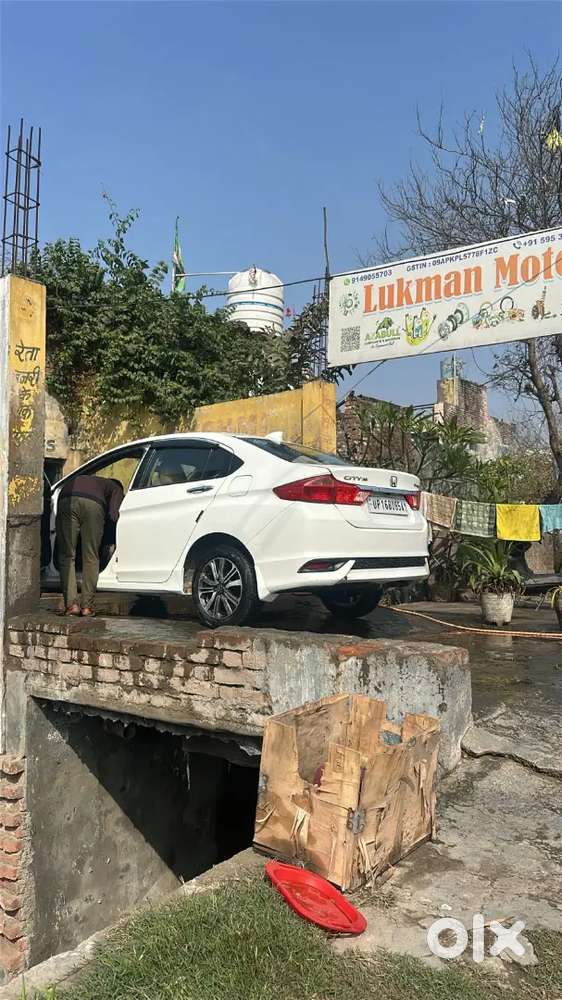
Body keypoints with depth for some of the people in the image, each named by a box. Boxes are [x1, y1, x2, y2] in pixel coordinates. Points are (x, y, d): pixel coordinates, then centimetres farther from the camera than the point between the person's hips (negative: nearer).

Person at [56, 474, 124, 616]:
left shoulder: (77, 480, 46)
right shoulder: (116, 488, 31)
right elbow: (113, 515, 12)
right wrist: (109, 541, 24)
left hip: (66, 501, 3)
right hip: (93, 504, -3)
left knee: (67, 556, 10)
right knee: (91, 558, 10)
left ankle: (71, 604, 4)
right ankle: (87, 606, 9)